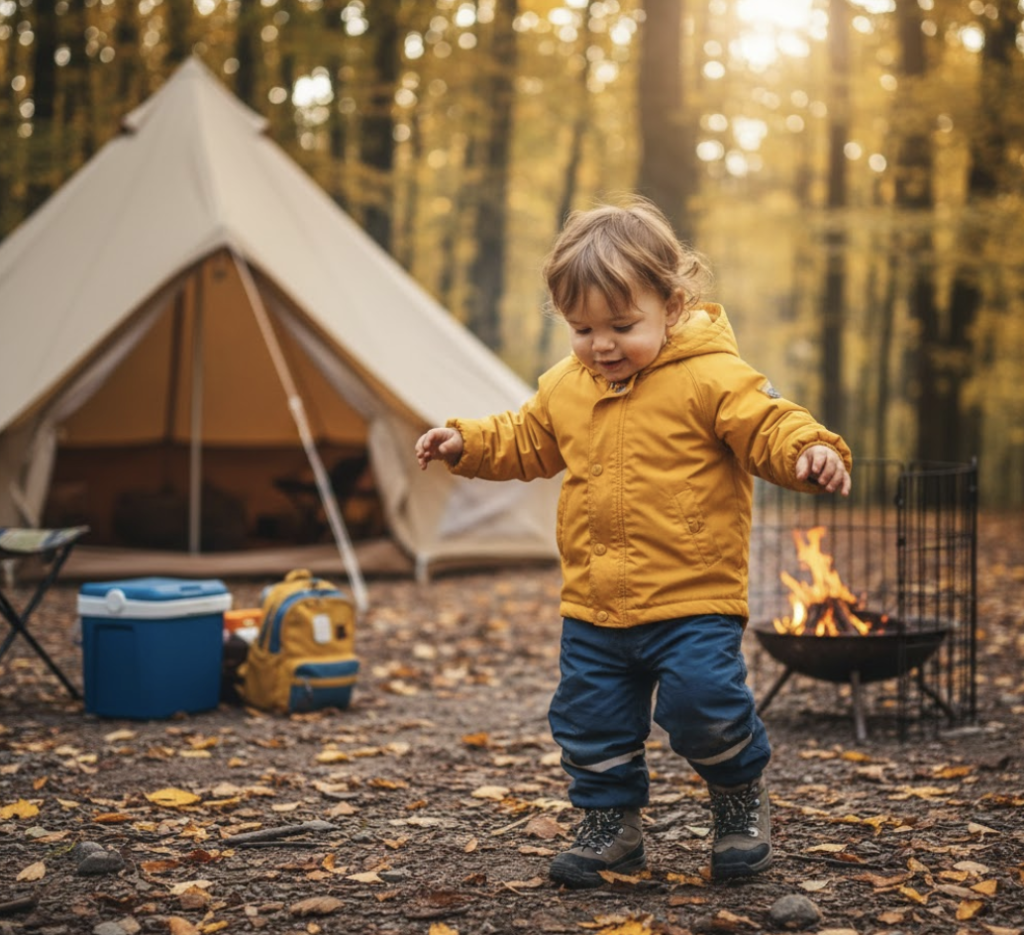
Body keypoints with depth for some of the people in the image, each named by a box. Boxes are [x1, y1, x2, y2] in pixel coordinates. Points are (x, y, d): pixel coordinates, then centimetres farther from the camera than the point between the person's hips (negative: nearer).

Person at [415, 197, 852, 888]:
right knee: (588, 720, 10)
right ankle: (611, 825, 29)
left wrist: (811, 451, -35)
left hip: (694, 602, -6)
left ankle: (741, 797, 15)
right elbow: (525, 442, 24)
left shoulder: (712, 377, -10)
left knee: (704, 705, -15)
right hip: (594, 607, 6)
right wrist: (465, 442, 14)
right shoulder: (566, 387, 9)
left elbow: (768, 425, -16)